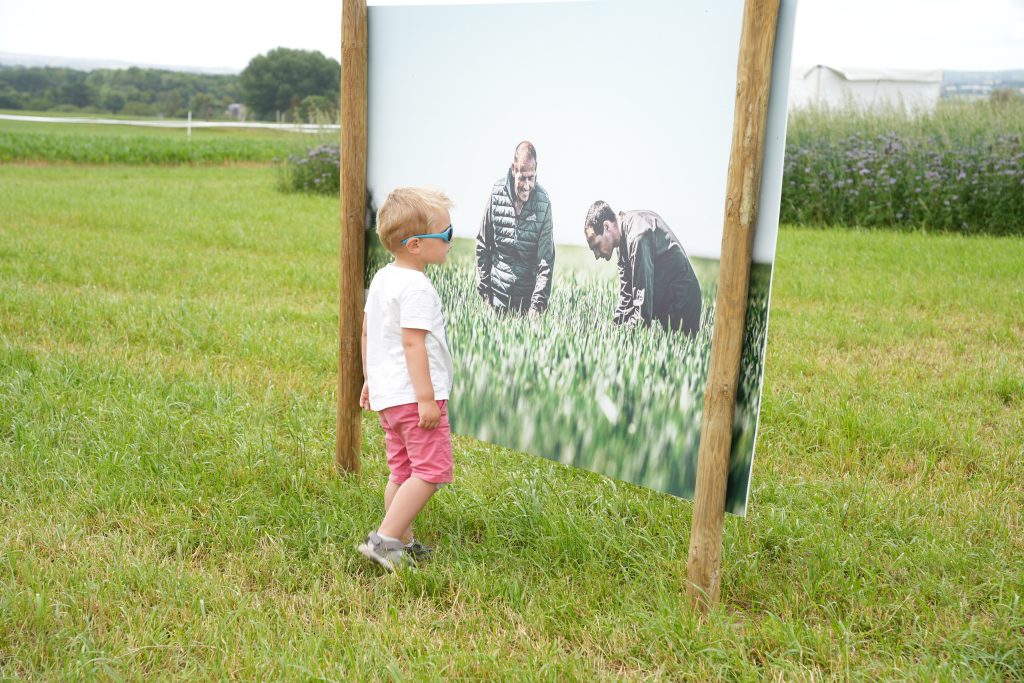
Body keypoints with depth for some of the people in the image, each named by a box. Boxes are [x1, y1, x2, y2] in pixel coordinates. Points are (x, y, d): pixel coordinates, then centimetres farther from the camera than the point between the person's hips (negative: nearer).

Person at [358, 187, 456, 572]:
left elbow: (366, 331, 18)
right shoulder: (416, 288, -17)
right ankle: (384, 539, -9)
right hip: (413, 395, -10)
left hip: (388, 393, 10)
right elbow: (413, 343, -22)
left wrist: (370, 379, 26)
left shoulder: (382, 278, 12)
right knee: (432, 470, -6)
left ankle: (403, 542, 22)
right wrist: (426, 398, -22)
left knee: (403, 471, 16)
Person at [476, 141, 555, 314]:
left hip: (528, 293, -1)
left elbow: (546, 262, -11)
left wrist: (537, 306, -18)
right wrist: (484, 291, 1)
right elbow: (483, 245, 2)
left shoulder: (544, 204, -10)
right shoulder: (497, 193, -7)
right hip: (498, 292, 1)